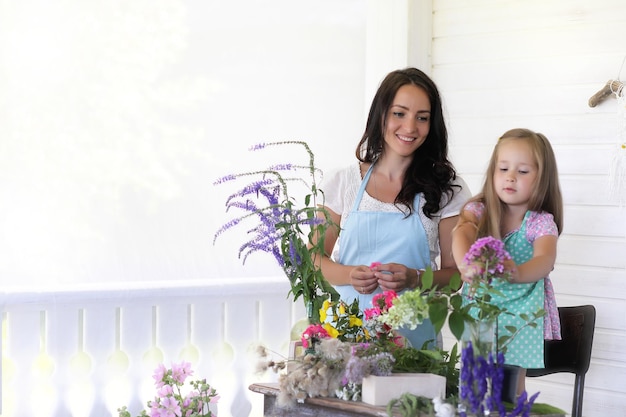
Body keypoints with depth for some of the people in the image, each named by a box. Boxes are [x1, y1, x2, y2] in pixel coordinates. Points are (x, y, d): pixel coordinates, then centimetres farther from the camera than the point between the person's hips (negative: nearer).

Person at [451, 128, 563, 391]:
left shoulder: (541, 223, -8)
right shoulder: (478, 211, -2)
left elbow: (545, 260, -27)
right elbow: (461, 234, -24)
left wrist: (518, 274, -51)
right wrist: (465, 265, -47)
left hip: (519, 316, -2)